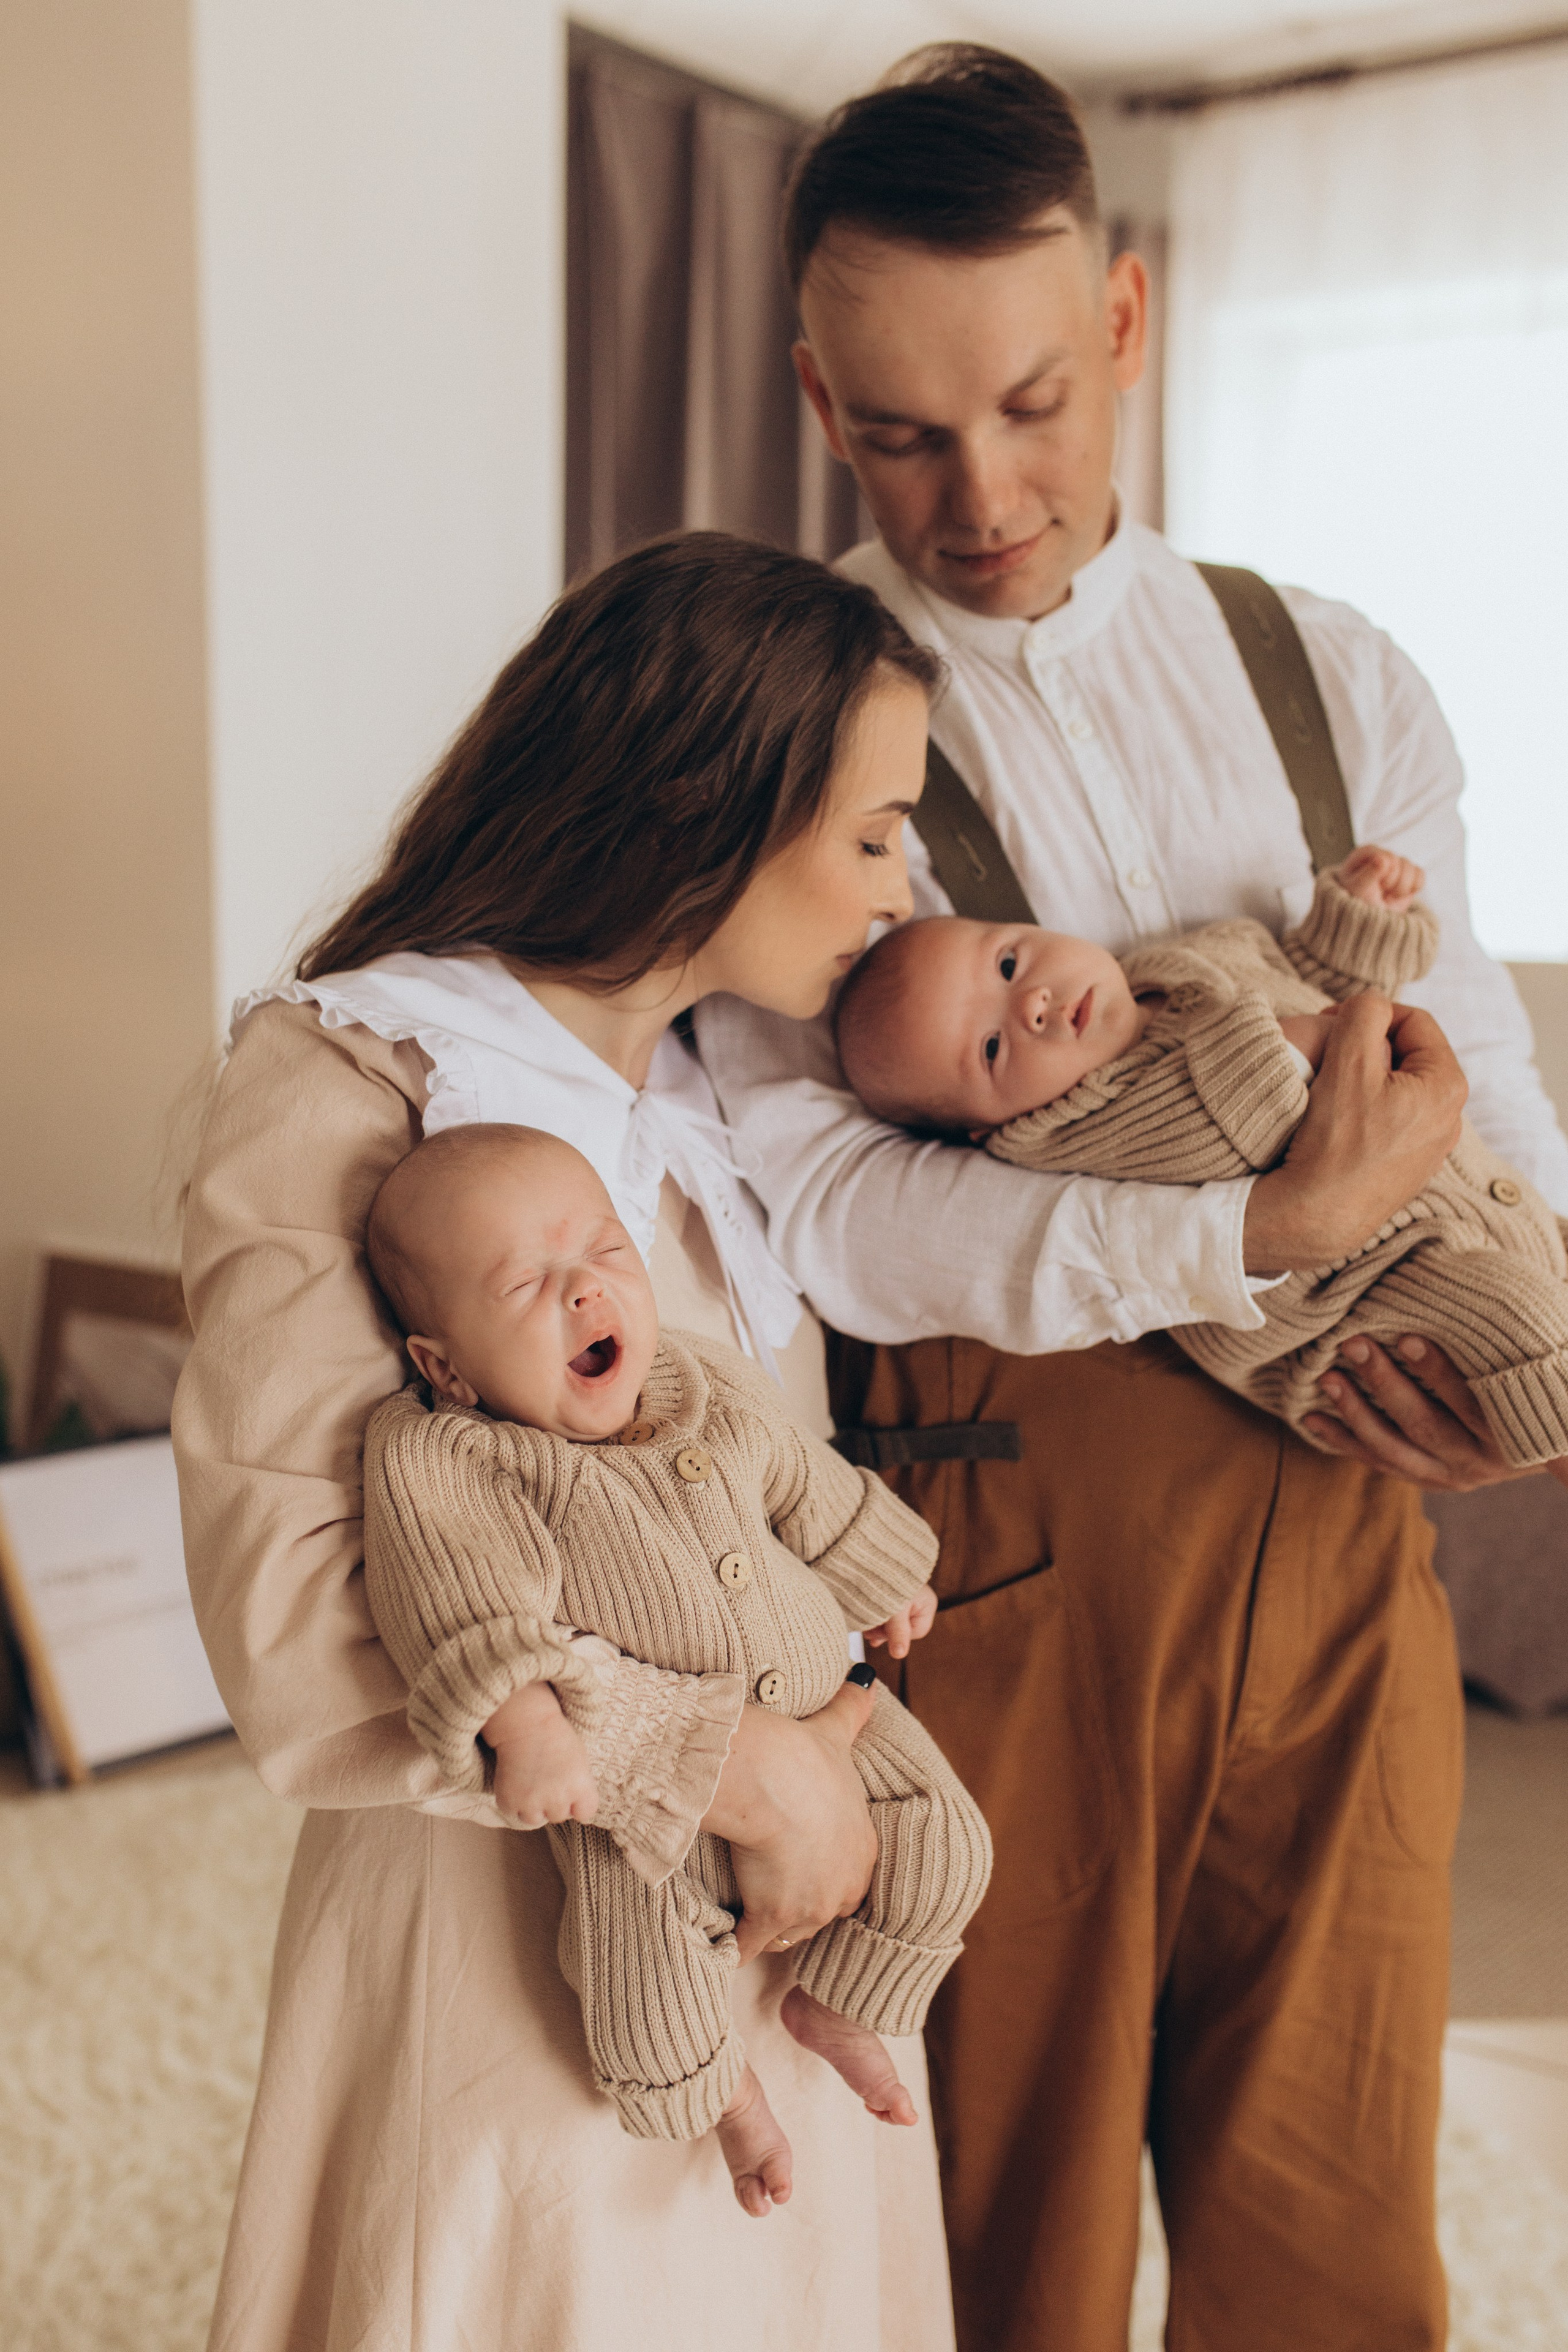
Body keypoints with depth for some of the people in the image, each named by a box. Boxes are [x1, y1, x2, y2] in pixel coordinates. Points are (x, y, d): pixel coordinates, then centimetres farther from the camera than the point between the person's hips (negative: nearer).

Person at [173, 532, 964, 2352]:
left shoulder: (717, 1105, 8)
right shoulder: (343, 1094, -16)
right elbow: (297, 1625, -22)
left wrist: (845, 1712, -3)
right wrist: (737, 1760, -21)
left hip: (776, 1928, 7)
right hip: (512, 1944, -7)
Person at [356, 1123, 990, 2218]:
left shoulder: (716, 1385, -1)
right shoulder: (447, 1462, -19)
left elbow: (811, 1493, 14)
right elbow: (465, 1607, -29)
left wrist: (883, 1585, 25)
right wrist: (526, 1725, -42)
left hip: (818, 1710, 5)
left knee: (942, 1840, -3)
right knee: (648, 1969, -19)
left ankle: (830, 2004, 24)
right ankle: (721, 2079, 16)